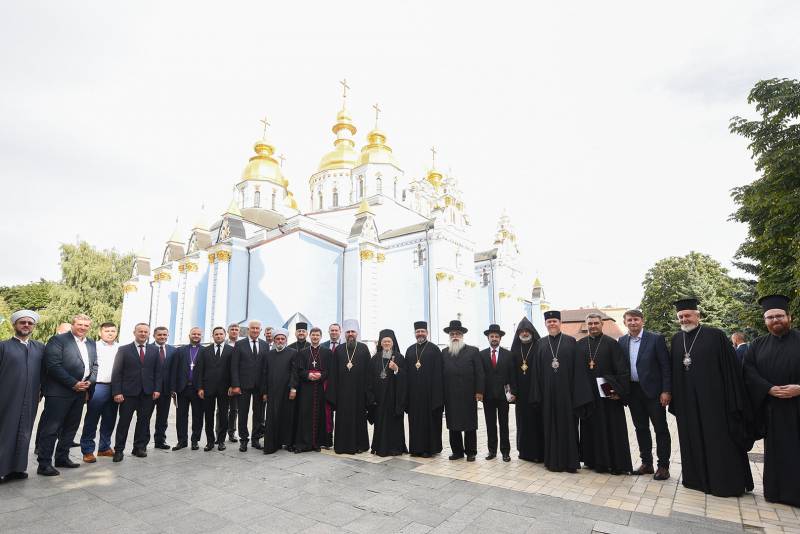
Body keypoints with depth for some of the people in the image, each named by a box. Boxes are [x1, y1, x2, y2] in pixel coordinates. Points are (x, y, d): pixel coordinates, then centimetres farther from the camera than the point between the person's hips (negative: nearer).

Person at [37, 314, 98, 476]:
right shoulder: (58, 340, -8)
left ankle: (62, 458, 26)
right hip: (59, 392, -7)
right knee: (51, 428, -1)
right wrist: (73, 383, -17)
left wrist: (90, 381, -3)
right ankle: (44, 463, 8)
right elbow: (53, 365, -15)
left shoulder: (91, 344, 13)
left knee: (71, 427, 14)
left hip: (80, 391, 7)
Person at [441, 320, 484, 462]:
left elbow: (479, 373, -2)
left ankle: (470, 452, 18)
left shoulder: (473, 351, 2)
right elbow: (441, 373, 5)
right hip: (450, 396, 2)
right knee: (453, 425, 6)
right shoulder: (444, 352, 9)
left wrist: (479, 391, -8)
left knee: (470, 425, 6)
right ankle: (457, 451, 19)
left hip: (468, 395, -2)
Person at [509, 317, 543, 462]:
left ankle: (538, 452, 10)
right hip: (521, 391, 4)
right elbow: (512, 370, 7)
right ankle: (525, 450, 19)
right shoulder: (515, 349, 9)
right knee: (522, 420, 8)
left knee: (536, 419, 0)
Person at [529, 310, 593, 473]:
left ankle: (570, 461, 15)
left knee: (568, 424, 4)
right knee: (550, 425, 7)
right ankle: (553, 460, 18)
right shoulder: (540, 344, 7)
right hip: (548, 391, 2)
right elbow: (536, 370, 6)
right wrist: (537, 394, 1)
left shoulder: (571, 341, 1)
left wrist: (578, 393, -9)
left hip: (566, 390, -2)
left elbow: (578, 367, -3)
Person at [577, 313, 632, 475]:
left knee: (613, 429, 4)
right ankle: (594, 460, 21)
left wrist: (620, 390, -15)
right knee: (591, 428, 10)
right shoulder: (580, 345, 7)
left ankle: (617, 463, 15)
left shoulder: (611, 343, -4)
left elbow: (622, 369, -8)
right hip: (587, 393, 4)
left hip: (608, 393, -3)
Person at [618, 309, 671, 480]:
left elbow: (666, 366, -8)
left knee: (660, 428, 5)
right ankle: (646, 463, 24)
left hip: (653, 390, -4)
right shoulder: (622, 341, 6)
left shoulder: (656, 338, -7)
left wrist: (666, 391, -13)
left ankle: (663, 466, 17)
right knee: (641, 428, 13)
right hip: (633, 391, 4)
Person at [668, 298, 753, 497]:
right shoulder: (676, 339, 8)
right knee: (693, 441, 13)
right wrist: (674, 399, 8)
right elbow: (673, 370, 11)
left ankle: (725, 482, 18)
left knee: (718, 441, 4)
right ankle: (697, 478, 26)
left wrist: (733, 400, -10)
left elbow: (731, 368, -7)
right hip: (687, 402, 5)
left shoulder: (715, 336, -6)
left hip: (712, 398, -4)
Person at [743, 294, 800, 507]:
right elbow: (749, 372, 0)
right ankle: (778, 492, 16)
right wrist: (769, 389, -14)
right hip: (771, 408, 2)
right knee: (776, 452, 8)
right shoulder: (758, 345, 8)